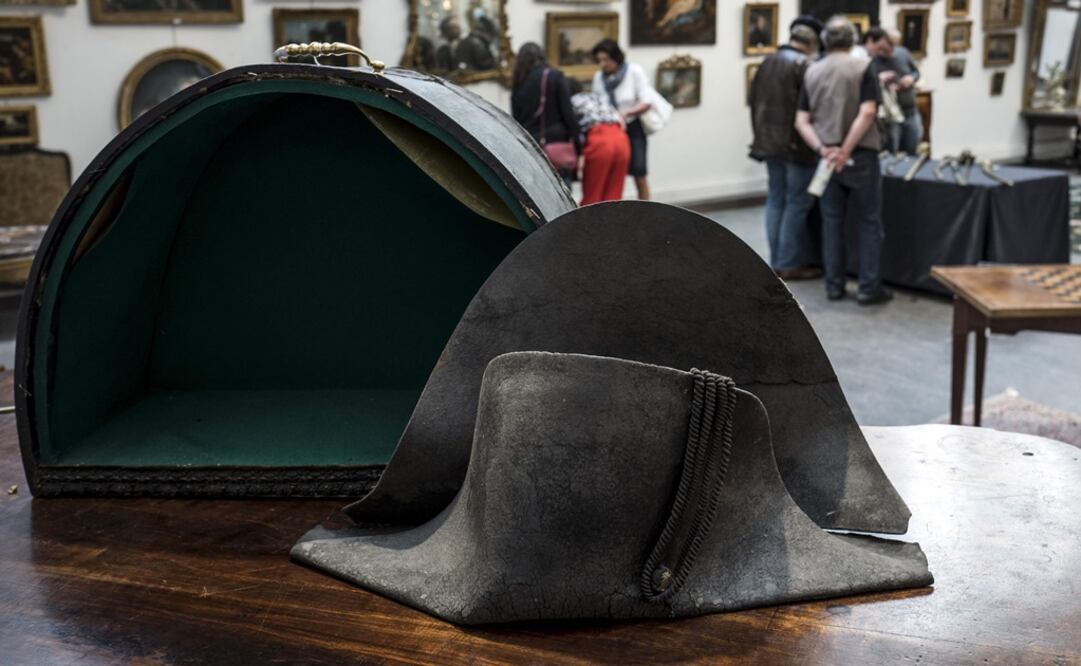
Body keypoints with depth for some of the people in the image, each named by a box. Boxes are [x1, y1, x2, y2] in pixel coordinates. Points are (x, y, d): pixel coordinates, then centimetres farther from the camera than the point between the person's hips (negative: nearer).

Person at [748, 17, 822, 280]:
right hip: (796, 143, -8)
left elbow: (755, 102, 15)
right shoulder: (804, 65, -13)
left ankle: (776, 261, 16)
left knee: (776, 200, 12)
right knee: (797, 203, 0)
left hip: (769, 141, 8)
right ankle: (789, 264, 2)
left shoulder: (767, 63, 10)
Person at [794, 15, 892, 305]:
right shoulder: (863, 67, -6)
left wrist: (823, 149, -10)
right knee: (868, 222, 4)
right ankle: (869, 287, 5)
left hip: (827, 157, 4)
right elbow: (867, 113, -18)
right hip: (861, 156, -3)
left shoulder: (812, 72, 5)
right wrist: (845, 151, -16)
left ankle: (834, 285, 13)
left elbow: (801, 121, -1)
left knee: (832, 222, 10)